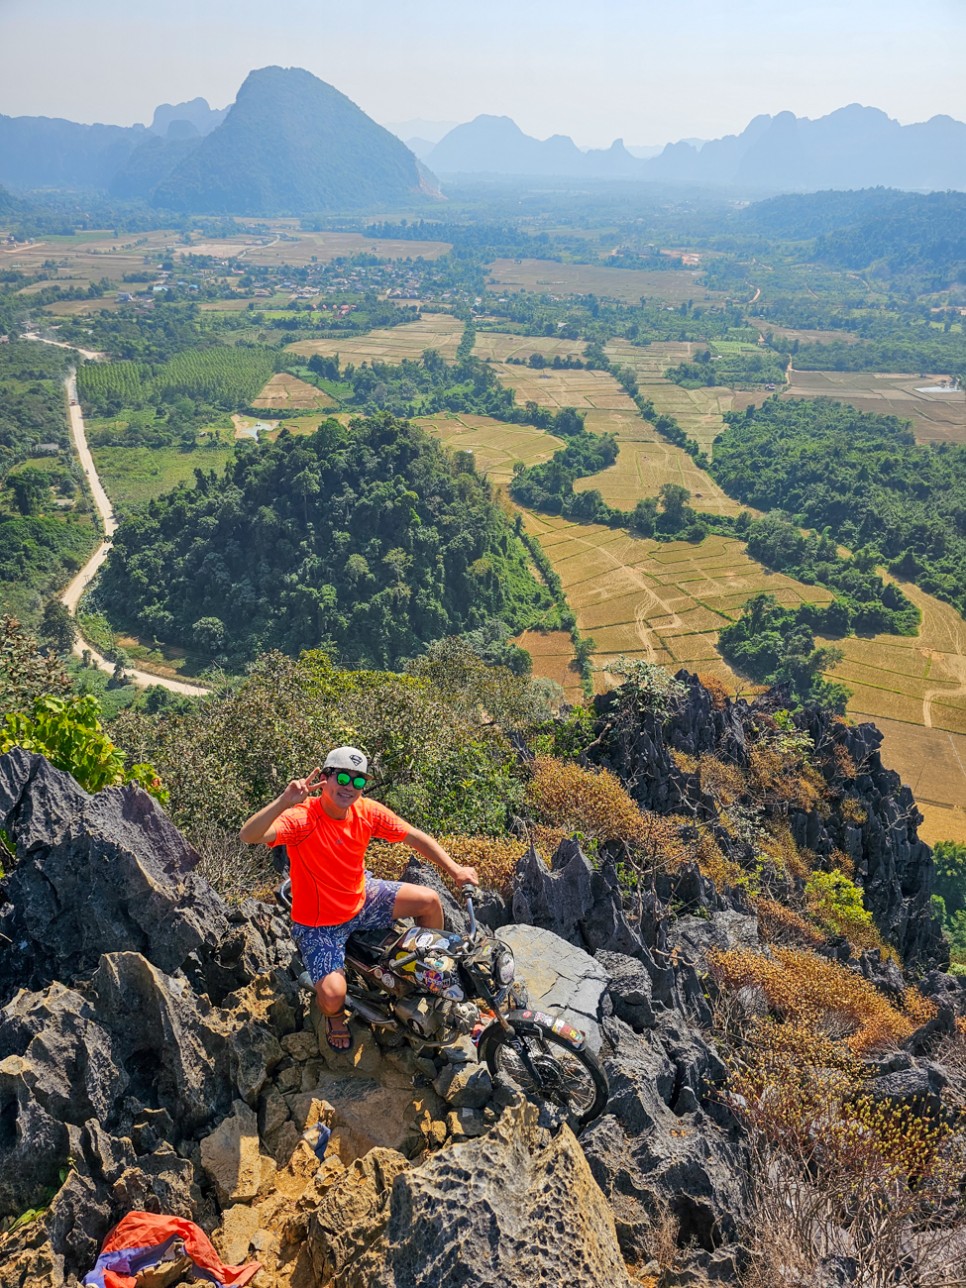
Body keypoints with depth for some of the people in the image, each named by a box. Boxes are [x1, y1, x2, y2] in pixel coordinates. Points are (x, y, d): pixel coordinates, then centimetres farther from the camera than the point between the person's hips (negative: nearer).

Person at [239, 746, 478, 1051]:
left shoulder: (367, 811, -14)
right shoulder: (302, 817, -30)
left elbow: (415, 837, -3)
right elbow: (249, 836, -46)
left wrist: (454, 869, -11)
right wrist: (284, 802, -61)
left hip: (362, 898, 5)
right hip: (318, 923, -5)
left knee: (429, 900, -2)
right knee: (333, 994, -22)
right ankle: (335, 1016, 20)